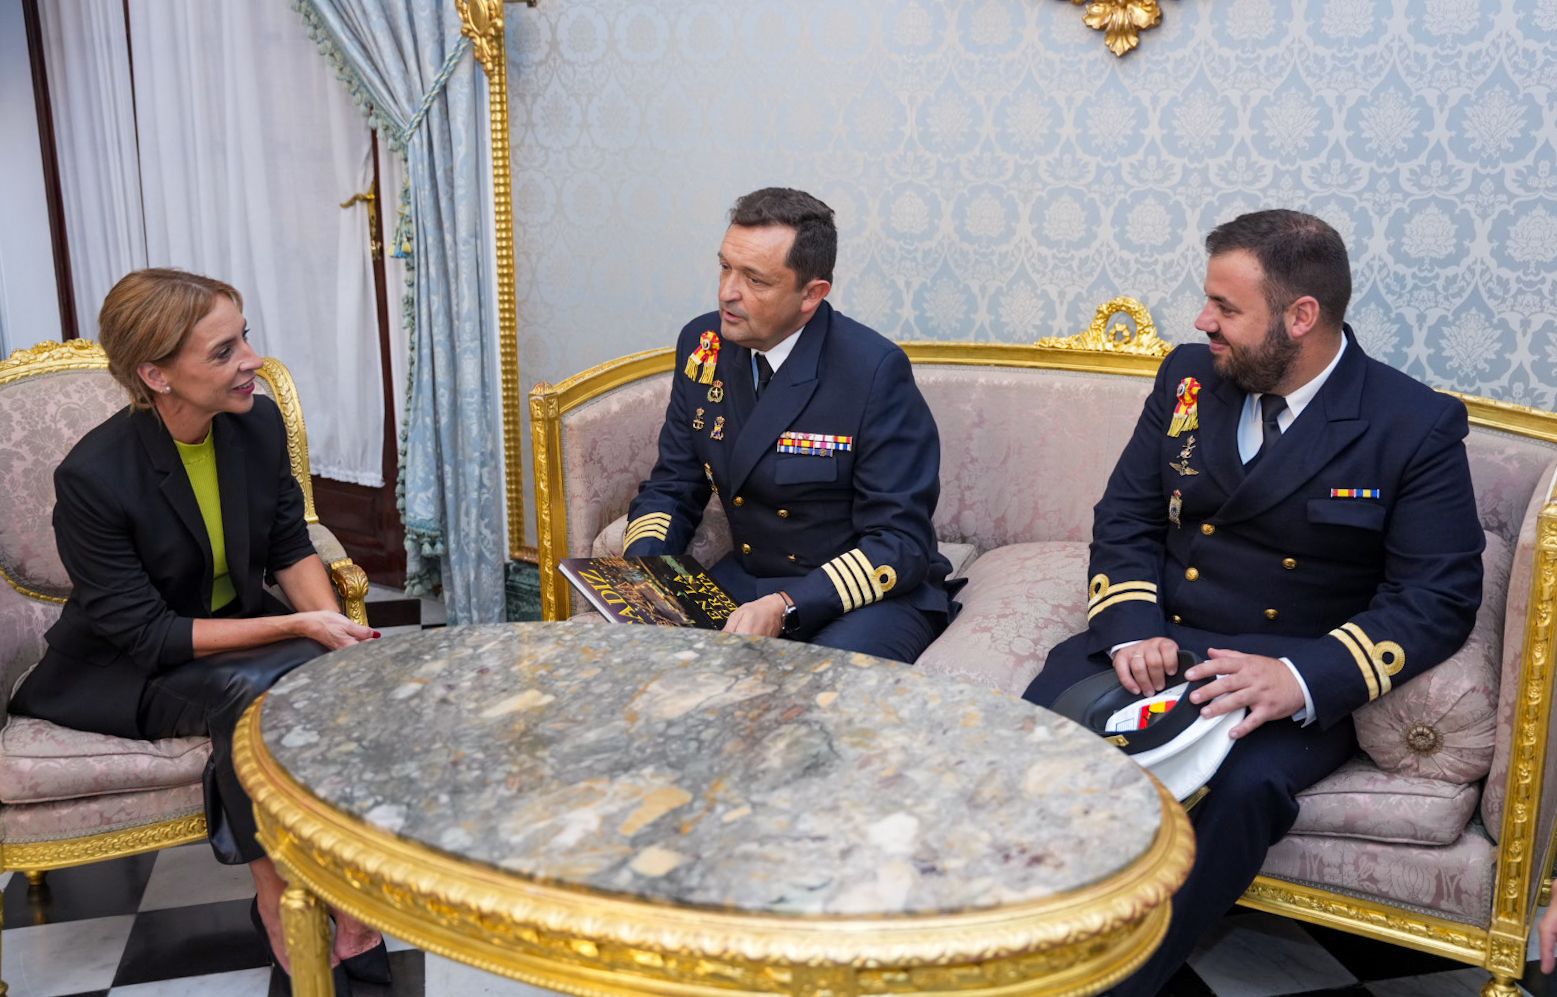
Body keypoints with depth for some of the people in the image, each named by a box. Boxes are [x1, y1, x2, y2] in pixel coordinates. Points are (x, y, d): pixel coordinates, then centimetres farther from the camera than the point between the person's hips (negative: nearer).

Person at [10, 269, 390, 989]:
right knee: (250, 693, -34)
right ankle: (275, 903, -16)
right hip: (123, 672, -5)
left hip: (241, 629, 5)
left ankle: (353, 914, -17)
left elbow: (290, 548, 2)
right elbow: (146, 633, -22)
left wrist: (331, 623, -18)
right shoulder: (92, 477, -25)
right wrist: (295, 627, -28)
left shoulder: (259, 421, -9)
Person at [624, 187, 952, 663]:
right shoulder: (702, 345, -1)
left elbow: (901, 543, -18)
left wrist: (786, 607, -31)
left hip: (869, 594, -5)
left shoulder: (875, 371, -19)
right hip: (746, 578, 6)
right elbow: (672, 488, 8)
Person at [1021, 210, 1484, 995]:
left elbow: (1438, 600, -11)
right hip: (1157, 645, 3)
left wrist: (1301, 678, -27)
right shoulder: (1188, 378, 7)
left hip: (1300, 678, -3)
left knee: (1245, 784, -34)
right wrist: (1132, 630, -13)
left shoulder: (1418, 427, -6)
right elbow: (1125, 519, 8)